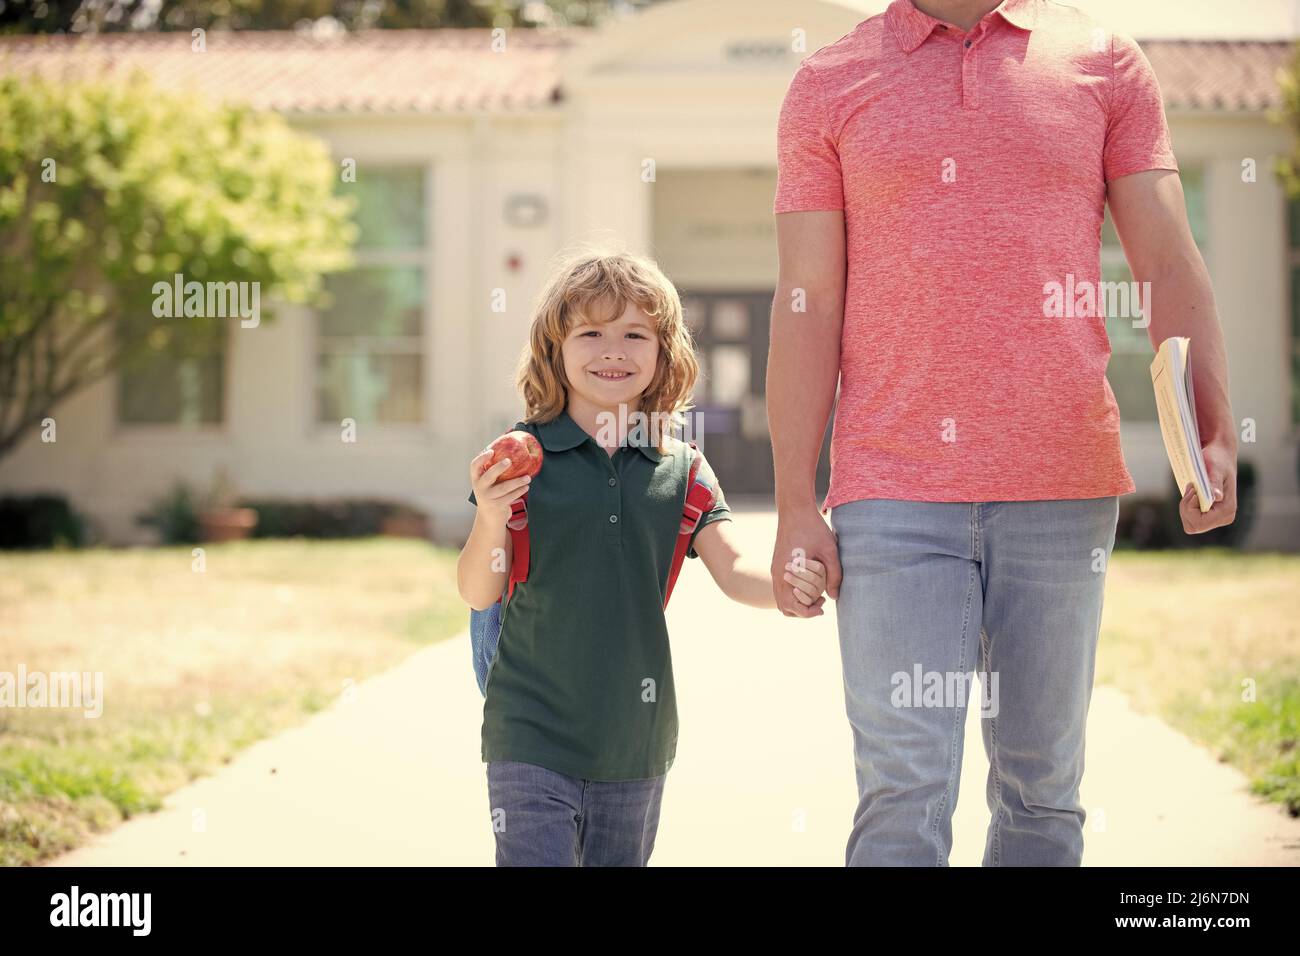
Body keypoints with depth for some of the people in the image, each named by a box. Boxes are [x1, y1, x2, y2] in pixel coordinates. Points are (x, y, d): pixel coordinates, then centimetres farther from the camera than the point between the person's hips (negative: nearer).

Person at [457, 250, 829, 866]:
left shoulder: (682, 469, 4)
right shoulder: (523, 455, -5)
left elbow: (731, 569, -4)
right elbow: (477, 594, -5)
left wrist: (786, 585, -25)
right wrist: (491, 522, -24)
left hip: (637, 741, 3)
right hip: (532, 737, -3)